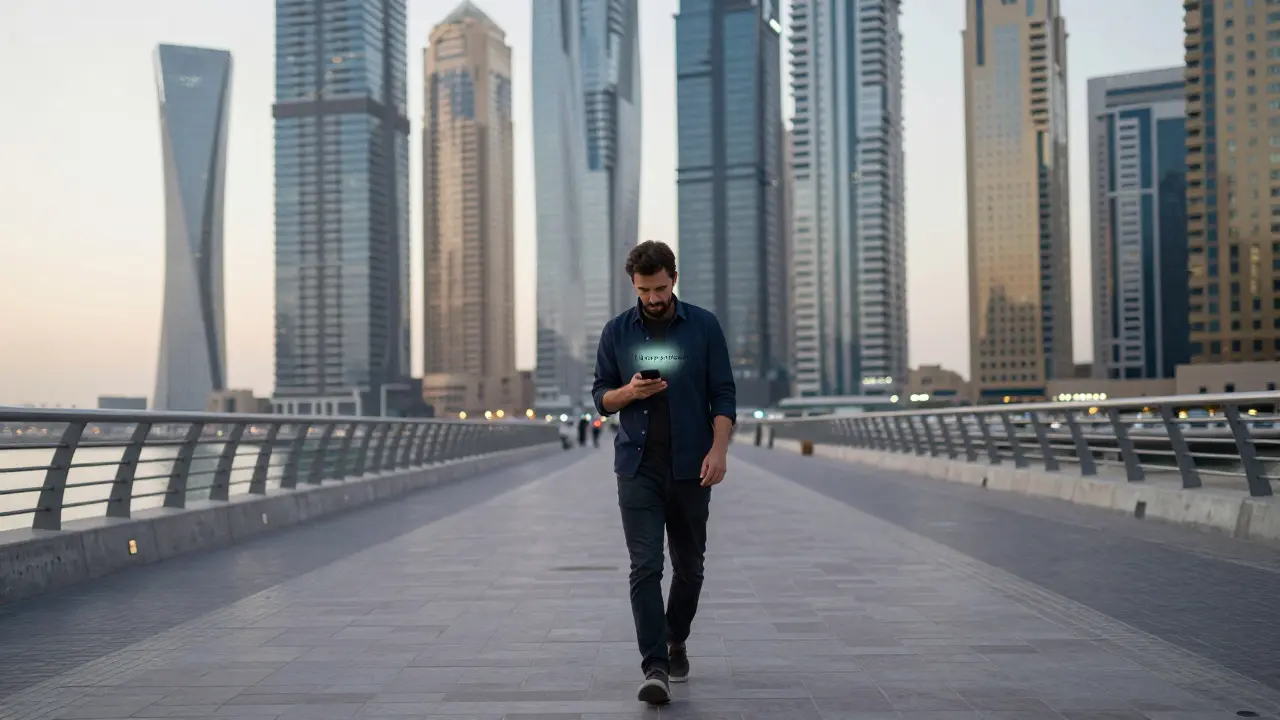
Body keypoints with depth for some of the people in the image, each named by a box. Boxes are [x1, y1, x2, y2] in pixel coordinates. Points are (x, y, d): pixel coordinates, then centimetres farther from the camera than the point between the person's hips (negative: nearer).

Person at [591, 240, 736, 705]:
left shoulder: (704, 327, 1)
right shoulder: (617, 331, 4)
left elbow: (723, 395, -1)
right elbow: (601, 397, 7)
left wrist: (718, 449, -13)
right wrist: (629, 392, -14)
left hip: (691, 467, 0)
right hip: (638, 467, 0)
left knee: (688, 566, 12)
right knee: (645, 567, -9)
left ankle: (676, 644, 35)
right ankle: (655, 668, -9)